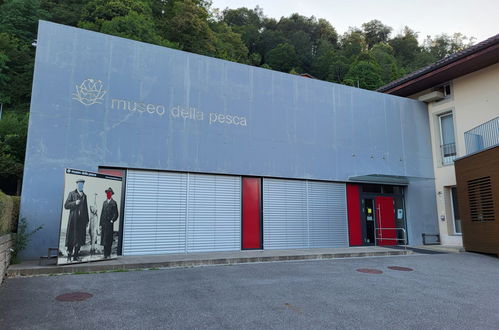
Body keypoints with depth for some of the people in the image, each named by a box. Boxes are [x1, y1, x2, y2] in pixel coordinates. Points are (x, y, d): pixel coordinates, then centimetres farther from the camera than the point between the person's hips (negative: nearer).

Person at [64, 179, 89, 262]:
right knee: (71, 238, 0)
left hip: (81, 220, 4)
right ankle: (69, 255, 12)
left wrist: (87, 220, 12)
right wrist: (75, 203, -17)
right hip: (73, 220, -4)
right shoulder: (72, 194, 4)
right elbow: (66, 206, -1)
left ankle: (76, 256, 12)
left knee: (80, 238, 4)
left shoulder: (84, 195, 15)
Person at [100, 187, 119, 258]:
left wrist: (112, 221, -13)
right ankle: (105, 254, 18)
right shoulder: (104, 202, 15)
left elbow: (116, 215, -5)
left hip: (110, 224, -6)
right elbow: (102, 213, 15)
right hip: (104, 224, 6)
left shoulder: (114, 203, -3)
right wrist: (101, 224, 11)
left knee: (108, 240, -3)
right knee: (104, 240, 9)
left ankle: (108, 255, 3)